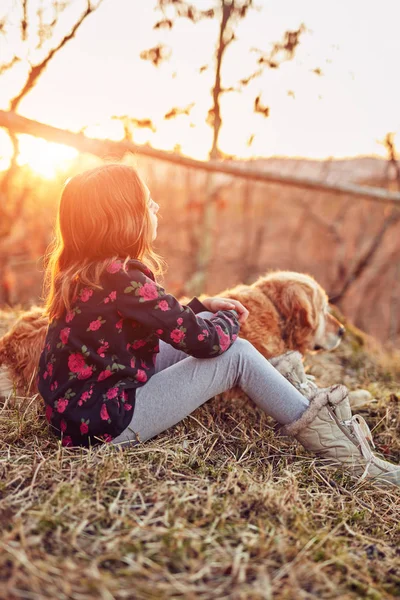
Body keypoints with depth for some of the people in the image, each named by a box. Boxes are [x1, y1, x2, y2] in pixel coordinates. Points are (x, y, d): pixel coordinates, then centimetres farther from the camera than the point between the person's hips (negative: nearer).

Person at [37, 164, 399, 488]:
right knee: (235, 353, -8)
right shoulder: (122, 277, -24)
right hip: (103, 426, -9)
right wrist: (230, 320, 2)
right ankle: (315, 429, 7)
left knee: (187, 344, 12)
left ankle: (278, 382, 21)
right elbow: (206, 339, -19)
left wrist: (202, 307, 9)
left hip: (74, 411, 9)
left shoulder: (84, 270, 4)